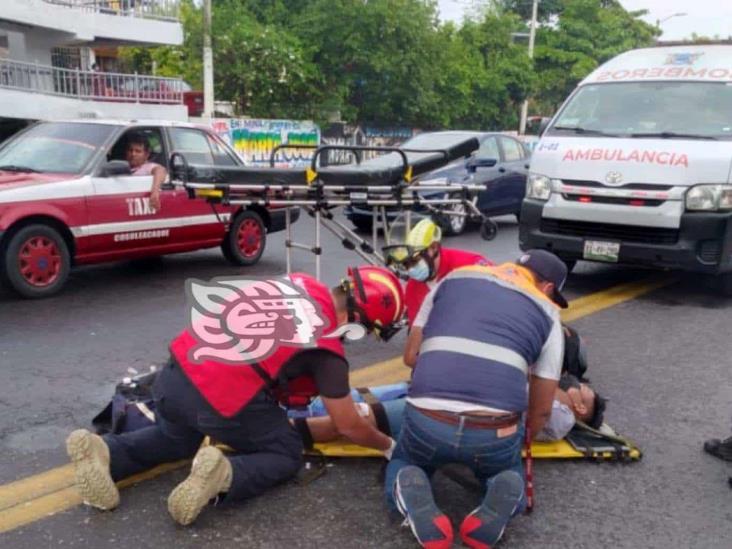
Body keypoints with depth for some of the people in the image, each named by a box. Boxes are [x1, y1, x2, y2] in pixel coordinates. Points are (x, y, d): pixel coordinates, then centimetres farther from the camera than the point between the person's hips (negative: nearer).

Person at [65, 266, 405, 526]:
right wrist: (389, 446, 25)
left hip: (175, 374, 7)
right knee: (286, 455, 17)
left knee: (175, 440, 36)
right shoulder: (326, 348, -4)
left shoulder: (300, 282, 11)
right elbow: (348, 426, 5)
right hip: (224, 401, -6)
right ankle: (223, 475, -12)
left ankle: (101, 452, 10)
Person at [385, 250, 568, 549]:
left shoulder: (455, 277, 19)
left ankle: (416, 505, -1)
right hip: (496, 432, 0)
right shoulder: (547, 314, 17)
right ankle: (496, 511, 1)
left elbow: (410, 356, 20)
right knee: (509, 474, 35)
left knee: (402, 466, 33)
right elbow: (542, 409, 20)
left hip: (426, 421, 0)